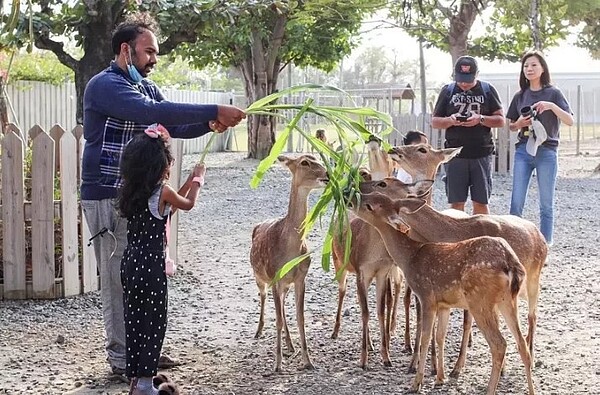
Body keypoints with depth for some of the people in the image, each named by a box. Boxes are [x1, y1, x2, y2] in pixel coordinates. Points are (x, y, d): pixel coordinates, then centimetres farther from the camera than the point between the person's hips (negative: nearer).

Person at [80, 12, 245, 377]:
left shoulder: (146, 87, 13)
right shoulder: (105, 85, -16)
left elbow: (173, 126, 12)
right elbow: (152, 112, -31)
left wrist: (209, 125, -9)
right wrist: (214, 111, -32)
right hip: (108, 198, -8)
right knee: (119, 278, -4)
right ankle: (122, 358, 5)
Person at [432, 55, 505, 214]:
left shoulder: (487, 90, 5)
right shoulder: (448, 91, 7)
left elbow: (501, 120, 3)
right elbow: (434, 122, 9)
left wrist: (481, 119, -15)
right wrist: (450, 121, -13)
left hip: (481, 155, -1)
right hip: (455, 155, 1)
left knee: (481, 202, 2)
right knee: (456, 202, 1)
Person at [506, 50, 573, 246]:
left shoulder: (553, 93, 2)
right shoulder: (520, 96, 12)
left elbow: (570, 121, -6)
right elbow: (511, 126, 18)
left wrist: (552, 106, -21)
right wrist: (520, 123, -4)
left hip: (546, 151, -3)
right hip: (523, 151, 3)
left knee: (546, 204, 2)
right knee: (516, 202, -3)